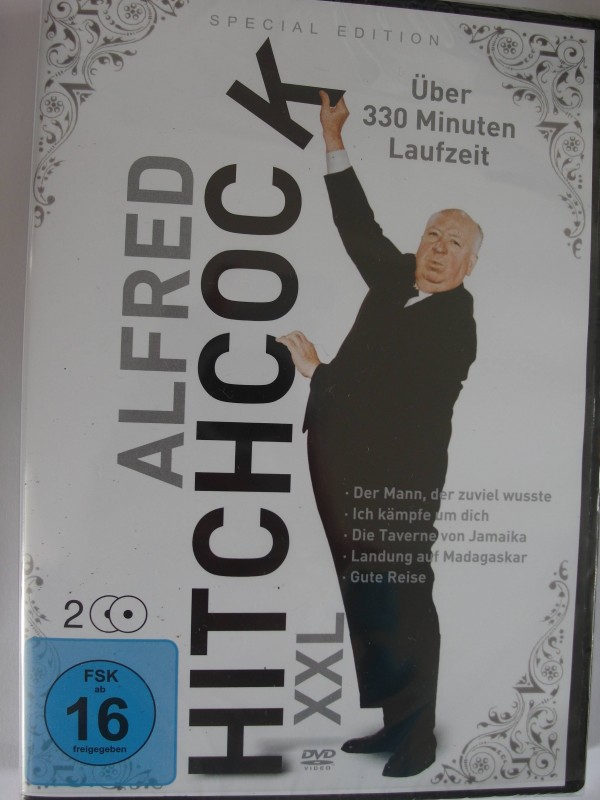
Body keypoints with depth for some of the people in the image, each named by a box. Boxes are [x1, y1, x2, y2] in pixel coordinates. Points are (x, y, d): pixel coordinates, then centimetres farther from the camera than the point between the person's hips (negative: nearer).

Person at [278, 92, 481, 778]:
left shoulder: (456, 323, -11)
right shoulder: (395, 279, 12)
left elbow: (392, 393, -18)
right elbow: (359, 225, 22)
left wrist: (316, 372, -10)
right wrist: (333, 141, 22)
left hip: (398, 480, -8)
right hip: (349, 469, 8)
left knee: (402, 604, 2)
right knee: (363, 599, 15)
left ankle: (417, 736, 22)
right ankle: (389, 720, 31)